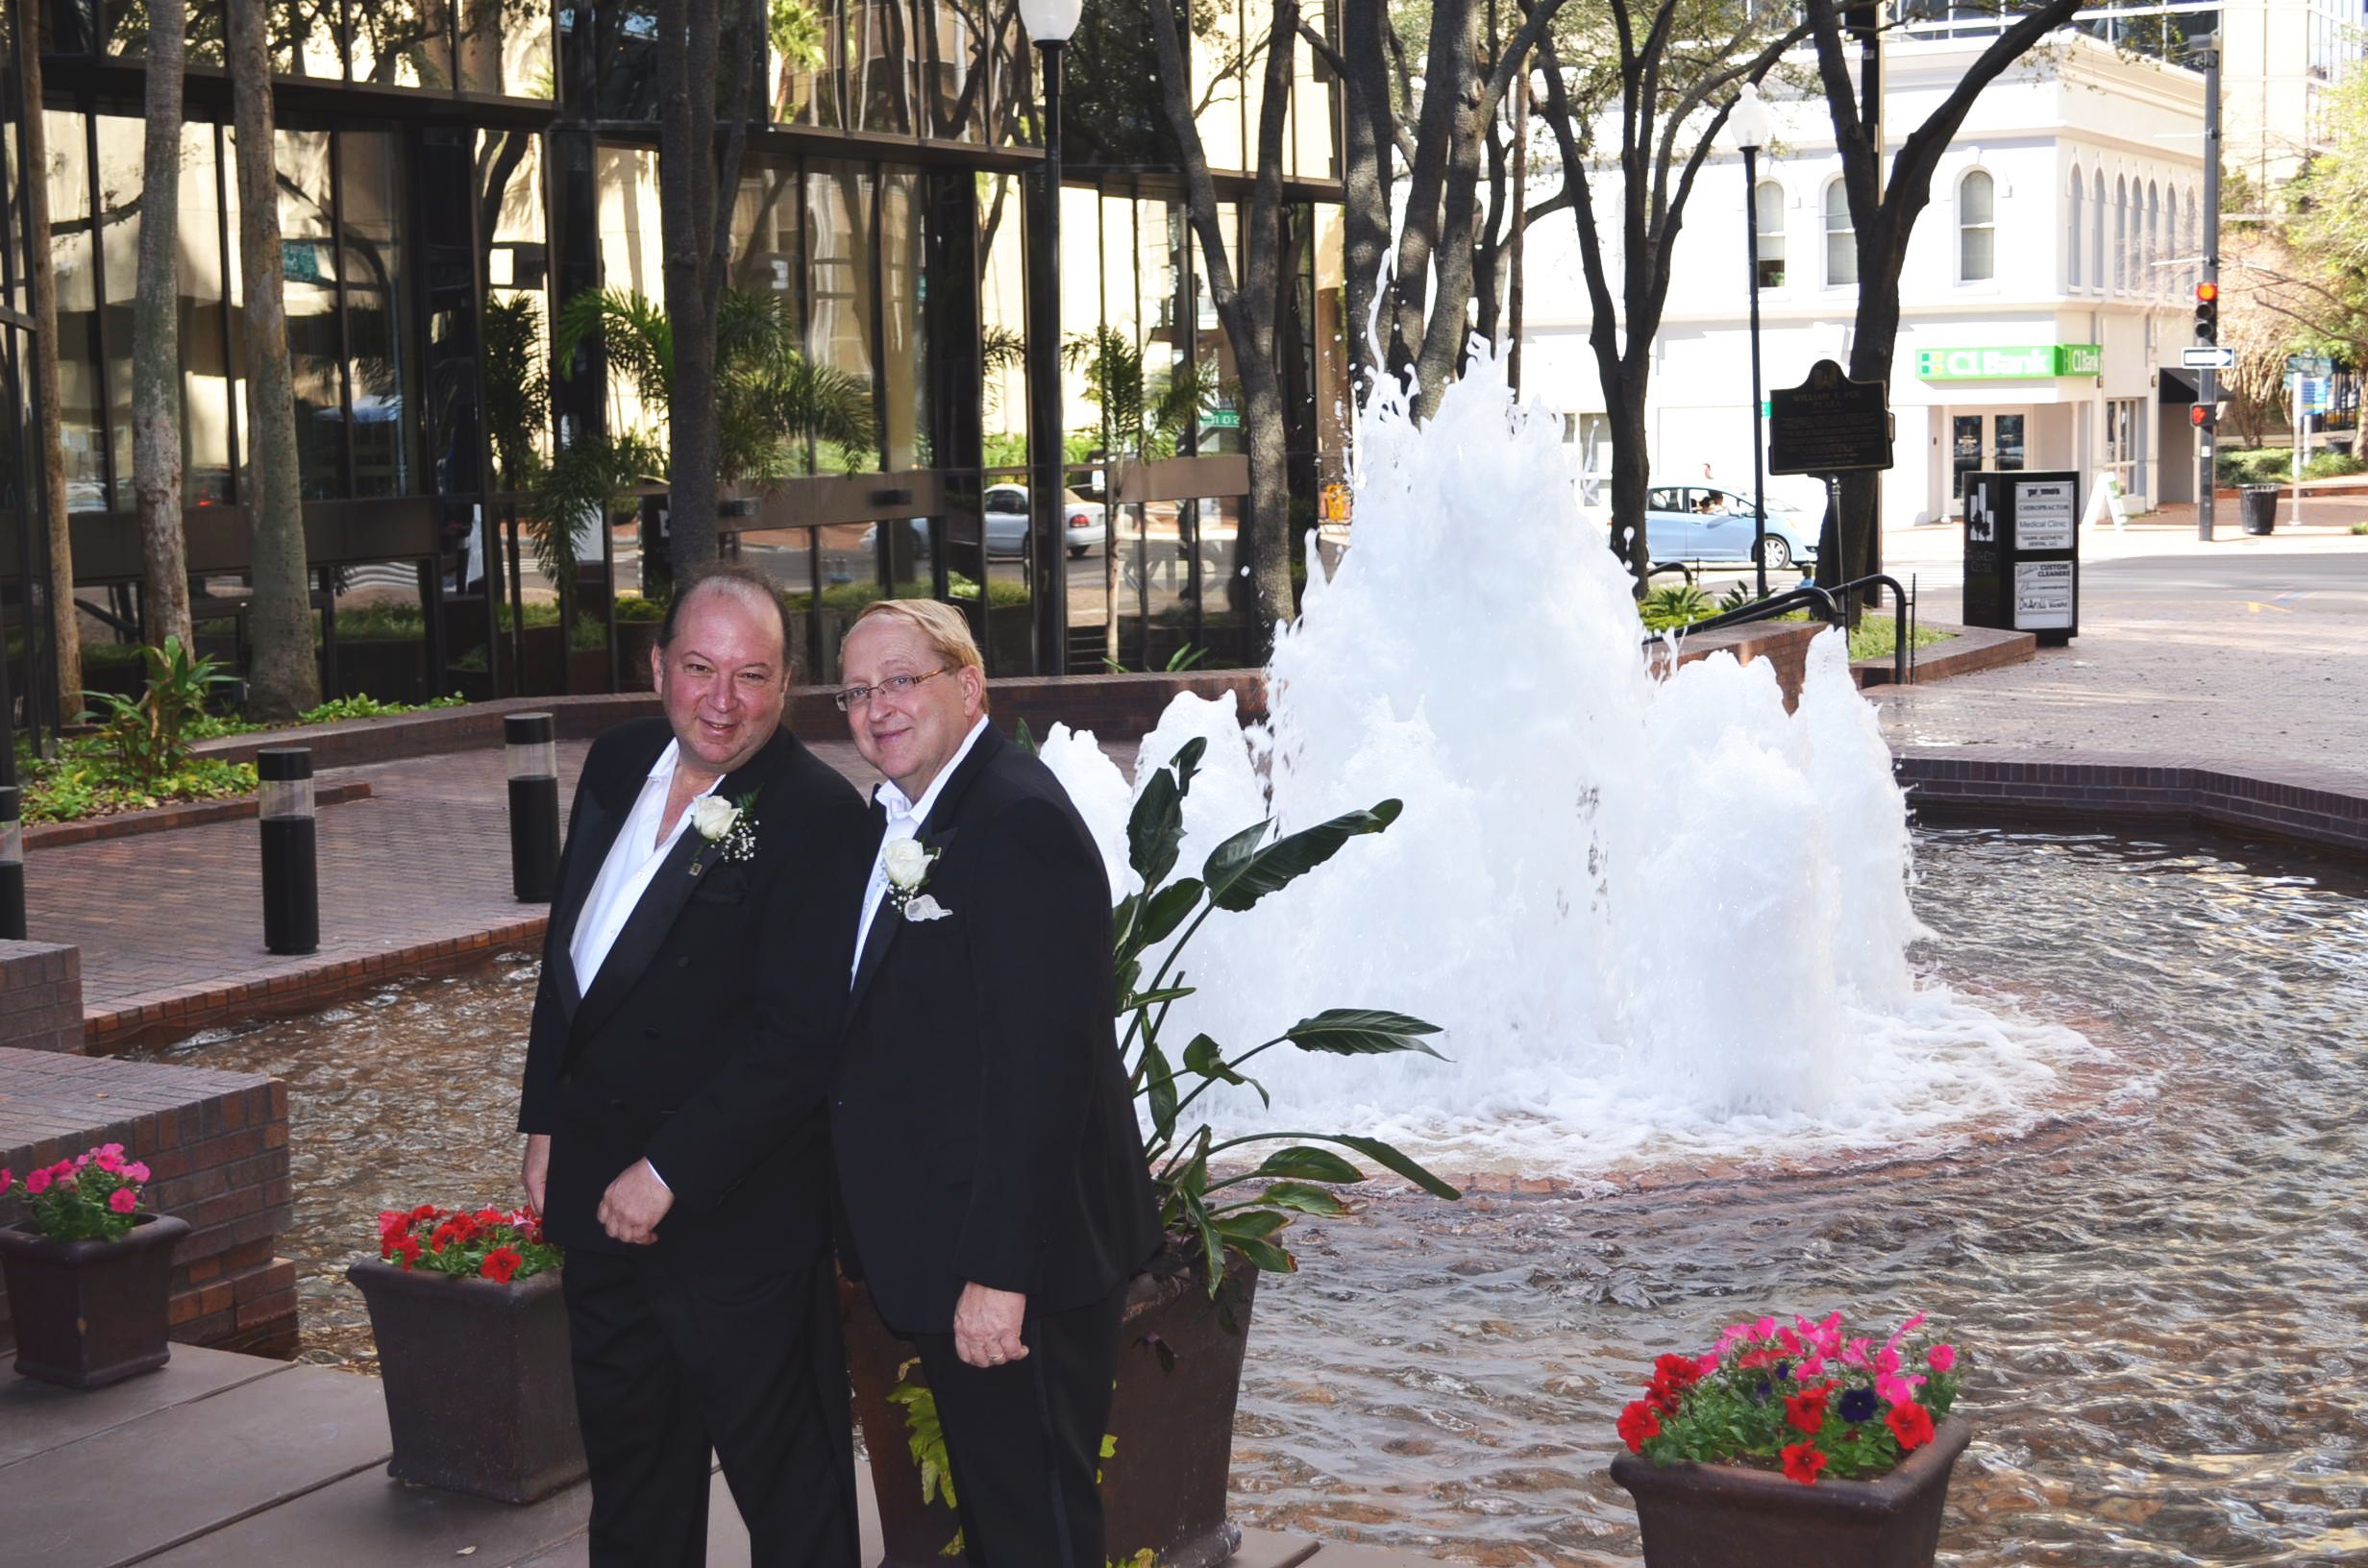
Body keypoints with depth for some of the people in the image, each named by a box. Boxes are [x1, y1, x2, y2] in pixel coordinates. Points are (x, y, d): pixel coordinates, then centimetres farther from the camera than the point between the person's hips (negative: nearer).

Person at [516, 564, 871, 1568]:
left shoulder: (817, 816, -17)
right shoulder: (618, 766, 5)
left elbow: (798, 1035, -21)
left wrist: (668, 1172, -20)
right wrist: (545, 1123, 14)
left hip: (735, 1218, -7)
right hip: (600, 1188, 7)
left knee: (787, 1481, 5)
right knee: (629, 1458, 22)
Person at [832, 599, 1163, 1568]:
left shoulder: (1020, 822, -20)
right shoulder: (895, 822, 11)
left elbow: (1041, 1062, -25)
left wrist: (1001, 1270, -26)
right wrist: (862, 1233, 12)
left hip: (1019, 1265, -10)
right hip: (946, 1257, 10)